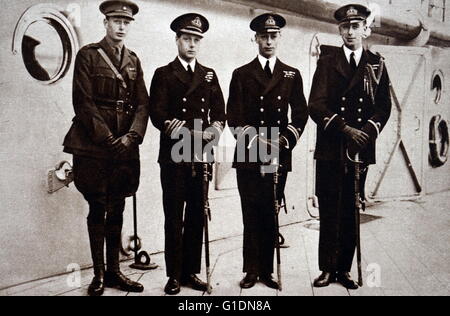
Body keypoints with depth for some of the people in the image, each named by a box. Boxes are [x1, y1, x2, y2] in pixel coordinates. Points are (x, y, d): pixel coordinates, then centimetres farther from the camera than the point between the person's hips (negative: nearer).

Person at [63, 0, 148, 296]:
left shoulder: (133, 60, 14)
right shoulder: (88, 55, 1)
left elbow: (143, 103, 8)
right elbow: (84, 102, -7)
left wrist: (132, 136, -7)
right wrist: (108, 139, -12)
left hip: (126, 146, 4)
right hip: (94, 146, -4)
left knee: (117, 210, 8)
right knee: (98, 209, 1)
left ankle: (114, 271, 18)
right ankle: (99, 274, 12)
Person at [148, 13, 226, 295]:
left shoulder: (210, 76, 16)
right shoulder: (163, 75, 5)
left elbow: (220, 114, 10)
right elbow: (158, 115, -7)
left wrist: (214, 131, -13)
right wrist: (193, 135, -21)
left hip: (201, 157, 3)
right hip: (174, 156, -3)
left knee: (197, 216, 7)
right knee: (174, 217, 2)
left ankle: (192, 271, 19)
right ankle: (174, 275, 13)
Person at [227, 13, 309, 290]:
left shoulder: (292, 75, 13)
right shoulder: (241, 75, 9)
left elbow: (301, 115, 8)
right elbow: (234, 117, 1)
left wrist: (285, 139, -8)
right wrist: (256, 140, -12)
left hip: (279, 155, 1)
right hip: (248, 156, -1)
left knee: (271, 215, 5)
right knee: (251, 215, 2)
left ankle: (267, 270, 15)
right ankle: (252, 270, 12)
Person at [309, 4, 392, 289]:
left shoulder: (376, 65, 11)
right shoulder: (327, 62, 7)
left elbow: (384, 106, 7)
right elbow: (316, 105, -4)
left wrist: (367, 131, -12)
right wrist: (345, 129, -15)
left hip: (361, 149, 1)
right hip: (330, 149, -1)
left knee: (351, 212, 6)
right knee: (329, 212, 2)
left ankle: (345, 269, 17)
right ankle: (327, 268, 12)